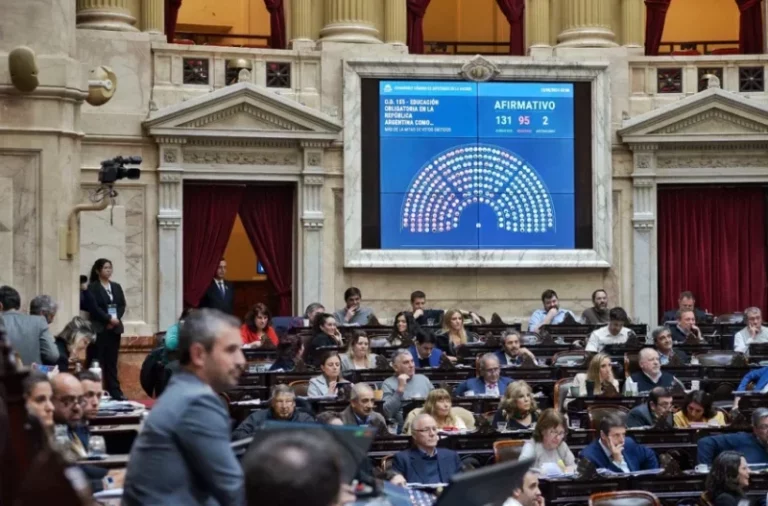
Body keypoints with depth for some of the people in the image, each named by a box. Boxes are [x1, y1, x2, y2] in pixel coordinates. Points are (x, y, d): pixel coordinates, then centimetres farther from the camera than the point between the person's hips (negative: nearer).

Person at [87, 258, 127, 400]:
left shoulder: (116, 287, 15)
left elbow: (122, 305, 9)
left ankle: (115, 392, 4)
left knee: (112, 361, 6)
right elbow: (94, 307, -12)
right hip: (99, 328, -5)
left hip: (114, 328, 5)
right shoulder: (93, 287, -2)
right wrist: (109, 318, -17)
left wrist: (116, 319, -7)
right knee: (96, 361, -6)